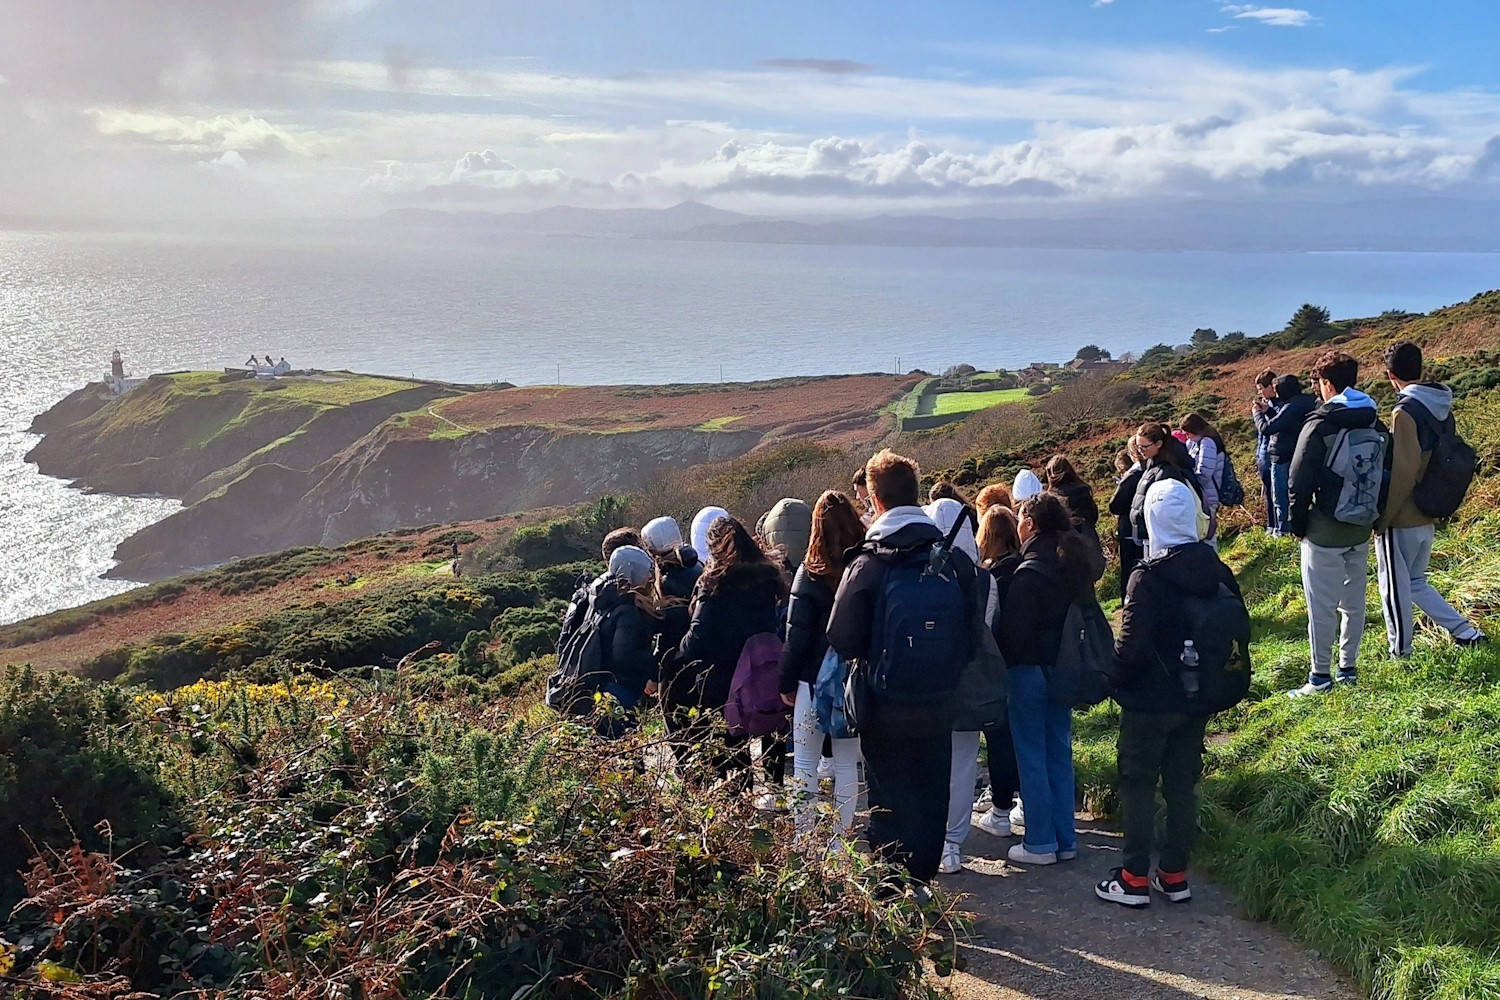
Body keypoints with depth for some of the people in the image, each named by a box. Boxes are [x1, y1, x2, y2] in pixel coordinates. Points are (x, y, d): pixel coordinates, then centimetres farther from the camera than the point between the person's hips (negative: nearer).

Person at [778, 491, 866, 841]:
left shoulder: (811, 573, -12)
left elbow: (797, 634, -9)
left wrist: (787, 681, 1)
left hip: (816, 679, -3)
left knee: (804, 762, 7)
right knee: (847, 762, 12)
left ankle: (803, 837, 7)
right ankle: (843, 836, 15)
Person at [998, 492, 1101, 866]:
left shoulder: (1029, 572, -20)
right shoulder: (1075, 564, 5)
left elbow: (1013, 629, -19)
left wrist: (1005, 664, -5)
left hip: (1030, 670, -8)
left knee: (1031, 756, 1)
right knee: (1060, 753, 14)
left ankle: (1040, 842, 7)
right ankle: (1065, 838, 21)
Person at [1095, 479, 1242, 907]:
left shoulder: (1148, 578, -20)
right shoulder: (1218, 573, 0)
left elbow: (1131, 646, -20)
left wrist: (1113, 679, -3)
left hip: (1150, 701, -6)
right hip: (1196, 700, 6)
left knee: (1138, 783, 5)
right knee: (1183, 783, 14)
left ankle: (1135, 878, 9)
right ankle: (1175, 875, 21)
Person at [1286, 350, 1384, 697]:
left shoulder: (1319, 426, -14)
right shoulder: (1374, 423, 5)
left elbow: (1299, 483, -13)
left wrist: (1296, 524, -1)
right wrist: (1371, 515, 17)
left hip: (1324, 532, -6)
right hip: (1360, 530, 7)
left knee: (1322, 606, -1)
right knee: (1354, 603, 15)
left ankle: (1320, 677, 3)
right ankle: (1348, 669, 22)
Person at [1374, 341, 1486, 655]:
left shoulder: (1405, 411, -19)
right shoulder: (1442, 407, 6)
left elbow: (1403, 472, -22)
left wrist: (1382, 517, -15)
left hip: (1402, 517, -8)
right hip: (1427, 515, 8)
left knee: (1394, 585, 6)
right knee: (1415, 582, 22)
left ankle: (1401, 653, 15)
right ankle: (1465, 632, 20)